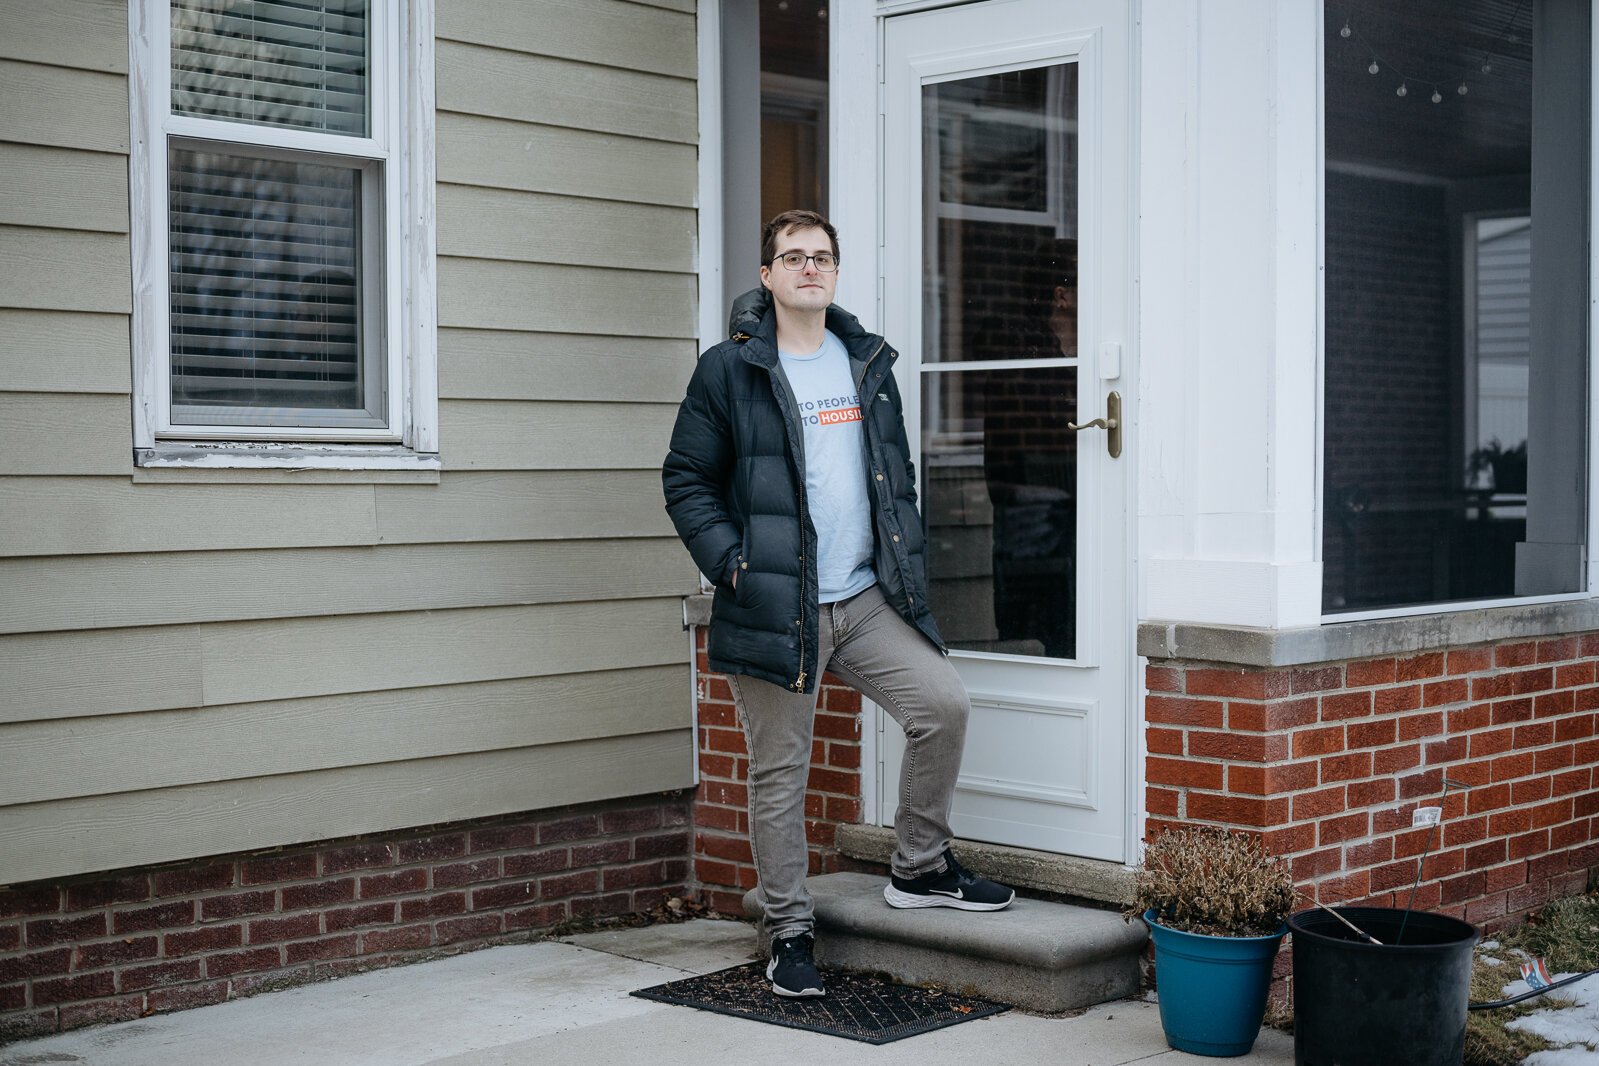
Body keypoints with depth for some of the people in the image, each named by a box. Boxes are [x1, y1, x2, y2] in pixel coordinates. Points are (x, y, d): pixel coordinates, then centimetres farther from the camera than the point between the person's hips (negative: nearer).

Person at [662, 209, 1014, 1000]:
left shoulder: (868, 364, 14)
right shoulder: (728, 370, -2)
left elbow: (898, 472, 21)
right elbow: (686, 481, -2)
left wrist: (906, 560, 10)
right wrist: (731, 563, -12)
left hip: (865, 599, 4)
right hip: (774, 607, -4)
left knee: (944, 705, -8)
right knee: (779, 772, 1)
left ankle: (919, 868, 13)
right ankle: (790, 933, 14)